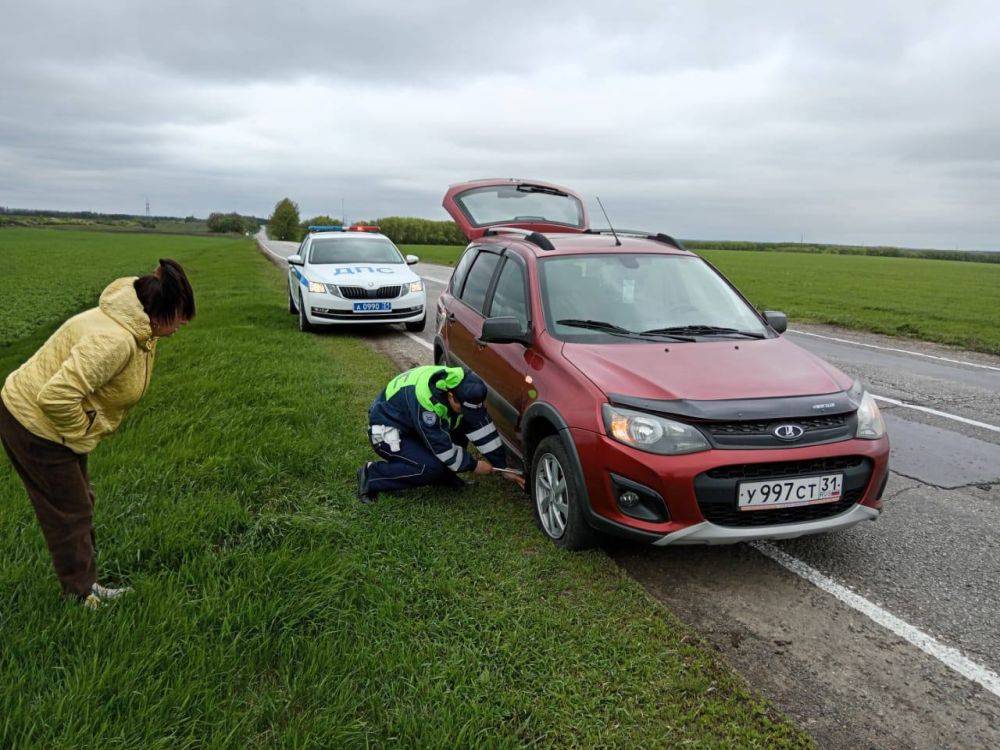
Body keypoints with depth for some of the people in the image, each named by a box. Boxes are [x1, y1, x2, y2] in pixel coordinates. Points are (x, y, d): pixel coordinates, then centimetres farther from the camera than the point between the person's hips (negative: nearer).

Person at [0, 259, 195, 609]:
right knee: (69, 513, 4)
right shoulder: (115, 341, -34)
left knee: (79, 504, 19)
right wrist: (82, 438, -22)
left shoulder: (138, 329, 0)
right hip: (35, 426, -10)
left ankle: (85, 584, 34)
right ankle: (81, 596, 22)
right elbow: (56, 396, -39)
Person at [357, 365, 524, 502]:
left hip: (414, 427, 8)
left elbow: (483, 429, -9)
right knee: (431, 468, -26)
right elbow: (440, 445, -28)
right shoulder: (425, 398, -38)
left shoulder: (463, 387, -16)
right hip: (387, 431, -8)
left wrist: (502, 467, -8)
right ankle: (372, 475, -10)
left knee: (462, 424, -9)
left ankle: (442, 475, 5)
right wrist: (473, 466, -16)